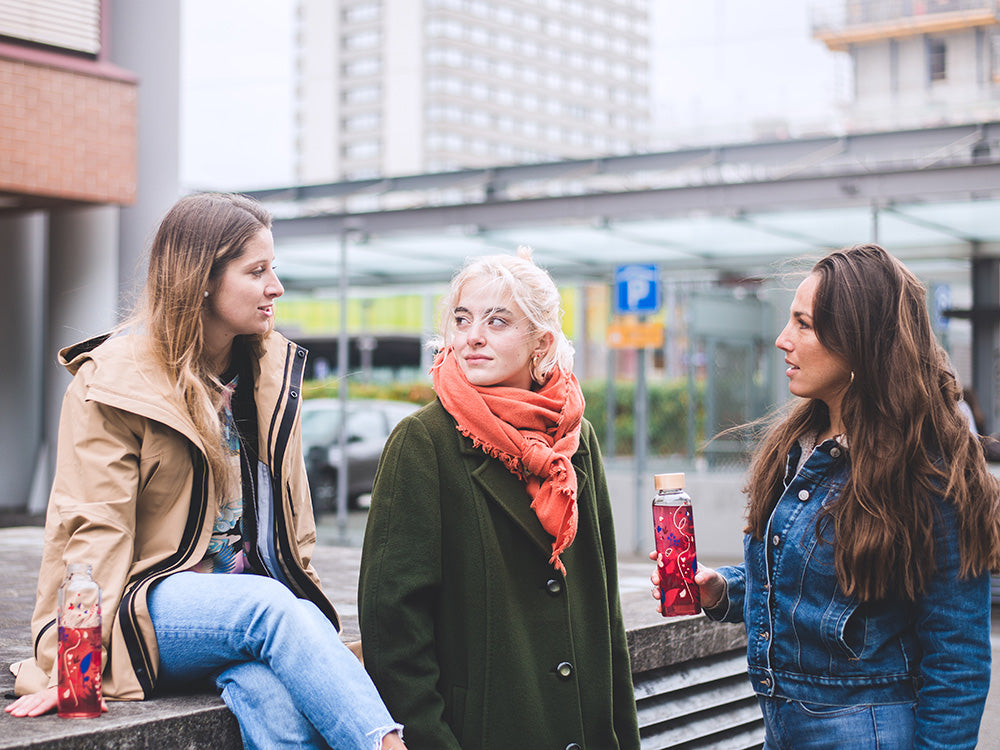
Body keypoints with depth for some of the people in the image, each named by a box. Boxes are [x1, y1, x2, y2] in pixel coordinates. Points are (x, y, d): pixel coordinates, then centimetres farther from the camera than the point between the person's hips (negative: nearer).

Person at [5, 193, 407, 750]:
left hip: (258, 593, 5)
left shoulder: (272, 370, 12)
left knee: (275, 698, -31)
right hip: (153, 603, -4)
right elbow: (93, 530, -8)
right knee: (270, 608, -36)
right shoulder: (115, 380, -5)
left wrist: (310, 610, 7)